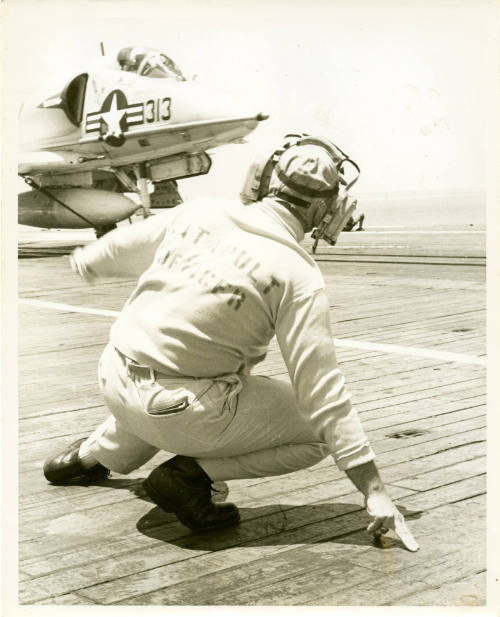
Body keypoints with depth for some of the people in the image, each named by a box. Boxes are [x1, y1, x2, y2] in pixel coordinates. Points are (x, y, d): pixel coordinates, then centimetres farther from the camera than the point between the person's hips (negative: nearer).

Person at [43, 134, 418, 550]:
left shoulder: (200, 212, 1)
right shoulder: (299, 274, -13)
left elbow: (122, 248, 19)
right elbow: (323, 392, -14)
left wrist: (87, 262, 44)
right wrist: (374, 491, -9)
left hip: (115, 380, 7)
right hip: (184, 412, -6)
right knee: (317, 432, 8)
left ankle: (93, 455, 44)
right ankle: (189, 473, -4)